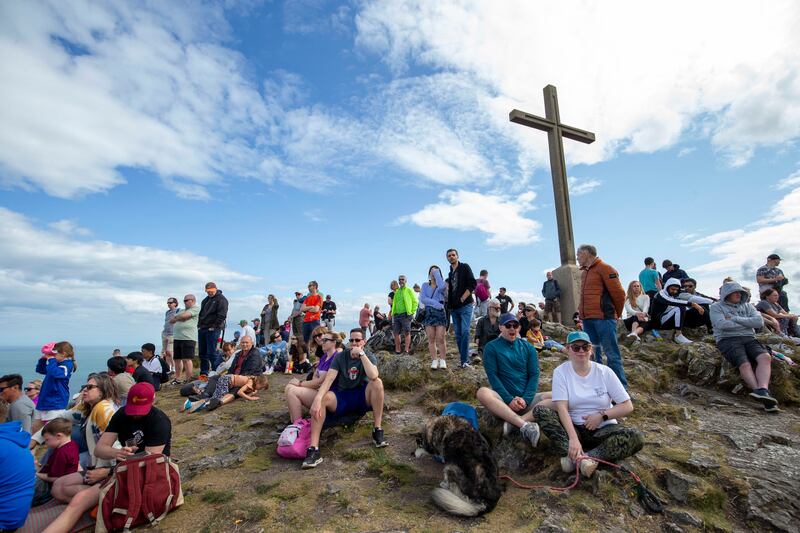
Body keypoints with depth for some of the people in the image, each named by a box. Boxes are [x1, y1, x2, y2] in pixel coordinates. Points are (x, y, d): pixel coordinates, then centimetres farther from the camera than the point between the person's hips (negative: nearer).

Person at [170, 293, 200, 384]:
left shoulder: (195, 308, -1)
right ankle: (177, 379, 20)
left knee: (187, 359, -10)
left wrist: (176, 317, 7)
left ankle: (188, 379, -6)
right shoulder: (182, 310, 25)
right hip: (177, 337, 8)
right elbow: (171, 320, 21)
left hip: (188, 338, -8)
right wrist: (180, 317, 2)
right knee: (177, 359, 11)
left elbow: (184, 316, -13)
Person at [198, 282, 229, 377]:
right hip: (202, 329, 9)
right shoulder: (206, 299, 18)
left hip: (213, 330, -9)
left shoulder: (221, 299, -8)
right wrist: (199, 325, 13)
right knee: (202, 353, 13)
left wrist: (214, 327, -17)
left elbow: (222, 315, -15)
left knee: (211, 353, -8)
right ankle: (203, 373, 22)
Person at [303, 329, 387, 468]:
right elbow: (329, 379, -17)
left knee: (377, 382, -28)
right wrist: (318, 398, -34)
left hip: (362, 399, -1)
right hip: (341, 397, 1)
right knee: (321, 398, -29)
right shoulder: (340, 357, -1)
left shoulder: (369, 357, -3)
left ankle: (377, 431, -23)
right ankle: (313, 448, -34)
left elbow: (373, 376, -26)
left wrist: (361, 354, -27)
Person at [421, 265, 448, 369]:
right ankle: (434, 360, 3)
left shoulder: (442, 284, 9)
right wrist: (434, 302, -13)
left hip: (440, 312, -2)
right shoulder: (425, 285, 15)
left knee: (440, 339, -8)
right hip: (428, 313, 2)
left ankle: (443, 360, -2)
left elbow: (441, 287, -18)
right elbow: (422, 298, 0)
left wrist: (437, 274, -5)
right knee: (431, 339, -1)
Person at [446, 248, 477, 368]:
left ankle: (464, 360, -11)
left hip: (465, 306, -7)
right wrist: (450, 306, 12)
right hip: (454, 308, 7)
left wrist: (462, 298, -13)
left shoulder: (465, 267, 1)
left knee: (465, 331, -14)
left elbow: (473, 284, -9)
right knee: (458, 334, 5)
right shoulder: (450, 273, 19)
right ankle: (465, 359, 12)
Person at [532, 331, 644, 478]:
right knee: (539, 411, -27)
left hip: (602, 429, 1)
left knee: (636, 437, -28)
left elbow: (628, 406, -1)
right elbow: (562, 408, -17)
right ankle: (581, 457, -37)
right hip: (573, 427, -1)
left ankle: (574, 457, -32)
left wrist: (602, 415, -14)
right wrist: (573, 438, -29)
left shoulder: (604, 372, -3)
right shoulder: (561, 371, -7)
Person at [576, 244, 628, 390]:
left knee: (611, 354, -4)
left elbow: (618, 293, -6)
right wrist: (583, 313, 16)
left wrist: (616, 314, 4)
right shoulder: (584, 272, 19)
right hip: (587, 319, 8)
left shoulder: (604, 268, -5)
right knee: (593, 354, 10)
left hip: (603, 318, -8)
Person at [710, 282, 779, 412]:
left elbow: (759, 322, 5)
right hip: (728, 339, -4)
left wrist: (735, 319, -3)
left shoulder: (746, 305, 22)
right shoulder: (716, 307, 8)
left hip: (749, 338, 4)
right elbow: (722, 324, -9)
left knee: (765, 357, -28)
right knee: (745, 364, -29)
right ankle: (762, 395, -39)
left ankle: (762, 390, -42)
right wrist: (746, 324, 2)